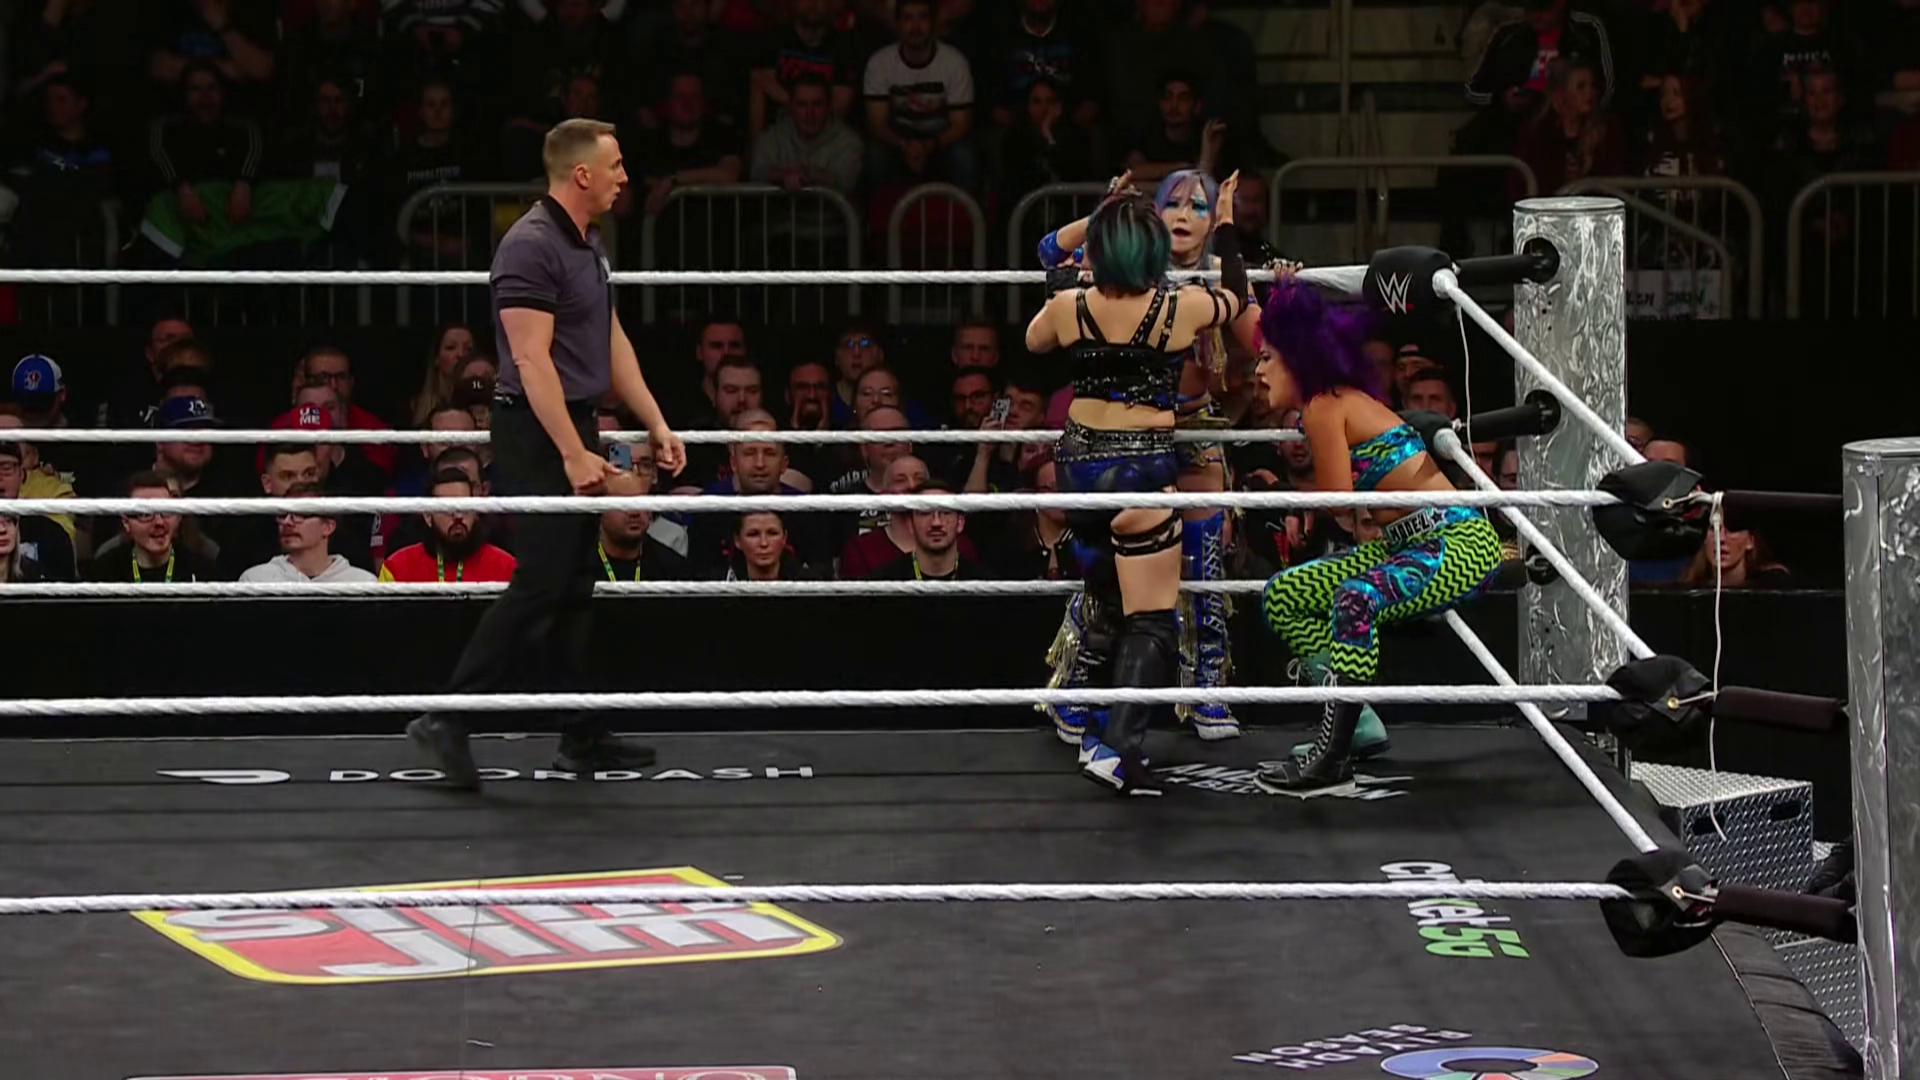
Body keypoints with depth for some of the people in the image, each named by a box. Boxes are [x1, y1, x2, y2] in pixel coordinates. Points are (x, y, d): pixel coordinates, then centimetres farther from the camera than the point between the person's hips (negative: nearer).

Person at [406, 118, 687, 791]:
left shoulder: (588, 244, 13)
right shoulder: (531, 246, -18)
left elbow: (613, 342, 20)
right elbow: (532, 361, -22)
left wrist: (656, 424, 16)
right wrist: (573, 454, -25)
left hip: (576, 426, 10)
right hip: (537, 434, -10)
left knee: (576, 585, 11)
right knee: (541, 583, -11)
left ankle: (583, 736, 15)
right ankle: (447, 719, -7)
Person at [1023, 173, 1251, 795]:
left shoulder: (1069, 308, -5)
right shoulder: (1185, 309, -11)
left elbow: (1034, 342, 19)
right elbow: (1236, 295, 13)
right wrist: (1227, 224, 24)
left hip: (1079, 460, 5)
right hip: (1143, 465, -5)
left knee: (1105, 597, 26)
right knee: (1151, 618, -2)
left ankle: (1096, 731, 36)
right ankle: (1119, 747, -17)